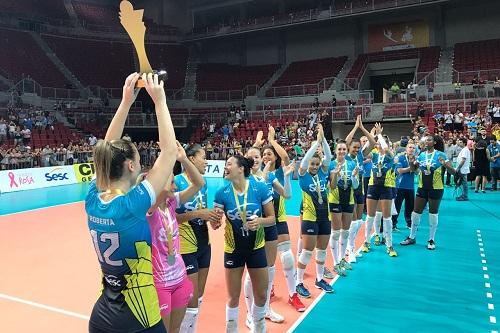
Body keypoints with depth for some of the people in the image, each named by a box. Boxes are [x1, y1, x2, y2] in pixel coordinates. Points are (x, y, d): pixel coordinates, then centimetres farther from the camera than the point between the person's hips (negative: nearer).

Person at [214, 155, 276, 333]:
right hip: (233, 249, 0)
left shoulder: (260, 188, -14)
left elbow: (272, 218, -7)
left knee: (261, 295, 12)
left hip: (256, 248, 0)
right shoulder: (221, 193, -12)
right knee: (233, 297, 9)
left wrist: (260, 221, -26)